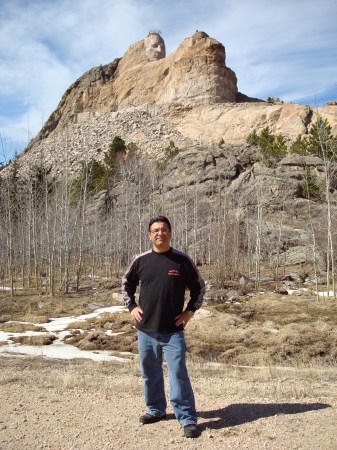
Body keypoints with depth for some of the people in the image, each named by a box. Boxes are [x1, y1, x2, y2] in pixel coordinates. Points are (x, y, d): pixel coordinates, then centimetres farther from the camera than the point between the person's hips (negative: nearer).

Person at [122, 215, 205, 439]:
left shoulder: (182, 260, -3)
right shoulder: (141, 260, 2)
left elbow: (199, 287, 8)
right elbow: (127, 284, 19)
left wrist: (190, 311, 0)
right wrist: (132, 306, 7)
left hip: (173, 330, -3)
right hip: (146, 329, 3)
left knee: (178, 374, -7)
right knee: (150, 373, 15)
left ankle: (188, 418, 5)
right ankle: (156, 410, 35)